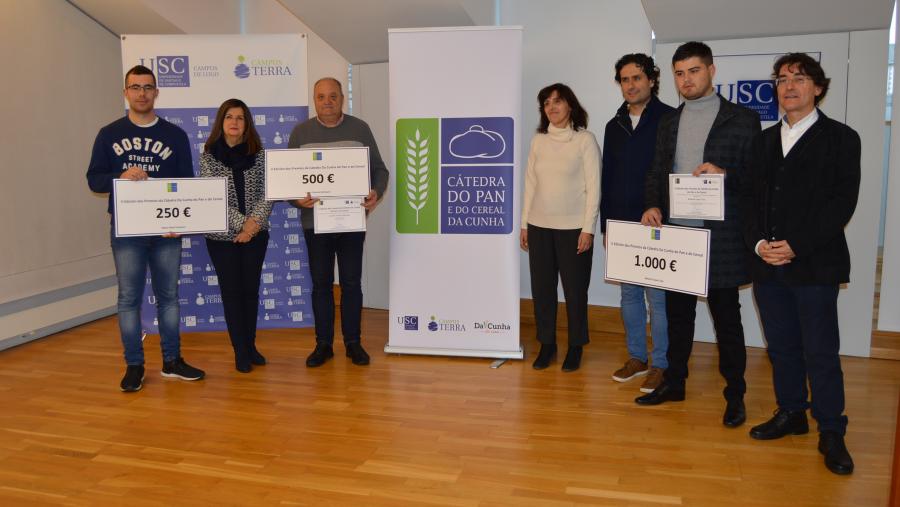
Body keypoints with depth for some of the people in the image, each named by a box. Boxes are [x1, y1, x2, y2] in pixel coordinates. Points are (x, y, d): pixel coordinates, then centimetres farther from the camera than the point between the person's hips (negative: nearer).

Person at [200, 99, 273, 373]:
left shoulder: (258, 154, 1)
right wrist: (242, 222, -18)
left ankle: (251, 345, 23)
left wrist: (254, 222, -16)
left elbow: (267, 194, -2)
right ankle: (240, 350, 14)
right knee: (232, 291, 4)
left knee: (251, 289, 10)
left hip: (255, 234, 2)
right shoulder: (208, 156, -3)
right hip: (222, 235, -2)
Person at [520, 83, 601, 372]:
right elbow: (530, 184, 11)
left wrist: (588, 229, -10)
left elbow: (593, 188, -6)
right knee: (542, 288, 7)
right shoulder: (538, 140, 7)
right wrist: (524, 224, 8)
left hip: (573, 227, -4)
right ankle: (546, 344, 20)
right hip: (539, 227, 4)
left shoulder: (585, 139, -4)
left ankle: (576, 346, 18)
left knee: (575, 289, 3)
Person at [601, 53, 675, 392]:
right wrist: (606, 225, 12)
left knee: (658, 296, 0)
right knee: (629, 294, 13)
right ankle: (637, 357, 25)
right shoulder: (614, 126, 12)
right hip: (622, 225, 6)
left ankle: (661, 364, 12)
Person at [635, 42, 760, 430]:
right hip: (675, 233, 5)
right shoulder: (669, 122, 13)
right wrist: (652, 205, -4)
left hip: (721, 237, -5)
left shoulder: (742, 119, -1)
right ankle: (674, 382, 28)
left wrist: (725, 174, -22)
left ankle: (735, 394, 17)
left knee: (726, 318, 4)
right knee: (677, 313, 15)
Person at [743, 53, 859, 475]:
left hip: (815, 264, -4)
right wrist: (758, 242, -6)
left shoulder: (840, 138, 1)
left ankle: (831, 433, 12)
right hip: (767, 263, 4)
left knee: (821, 352, -1)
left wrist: (796, 246, -15)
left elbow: (842, 202, -8)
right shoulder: (765, 140, 15)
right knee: (782, 346, 12)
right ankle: (791, 413, 27)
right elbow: (751, 197, 11)